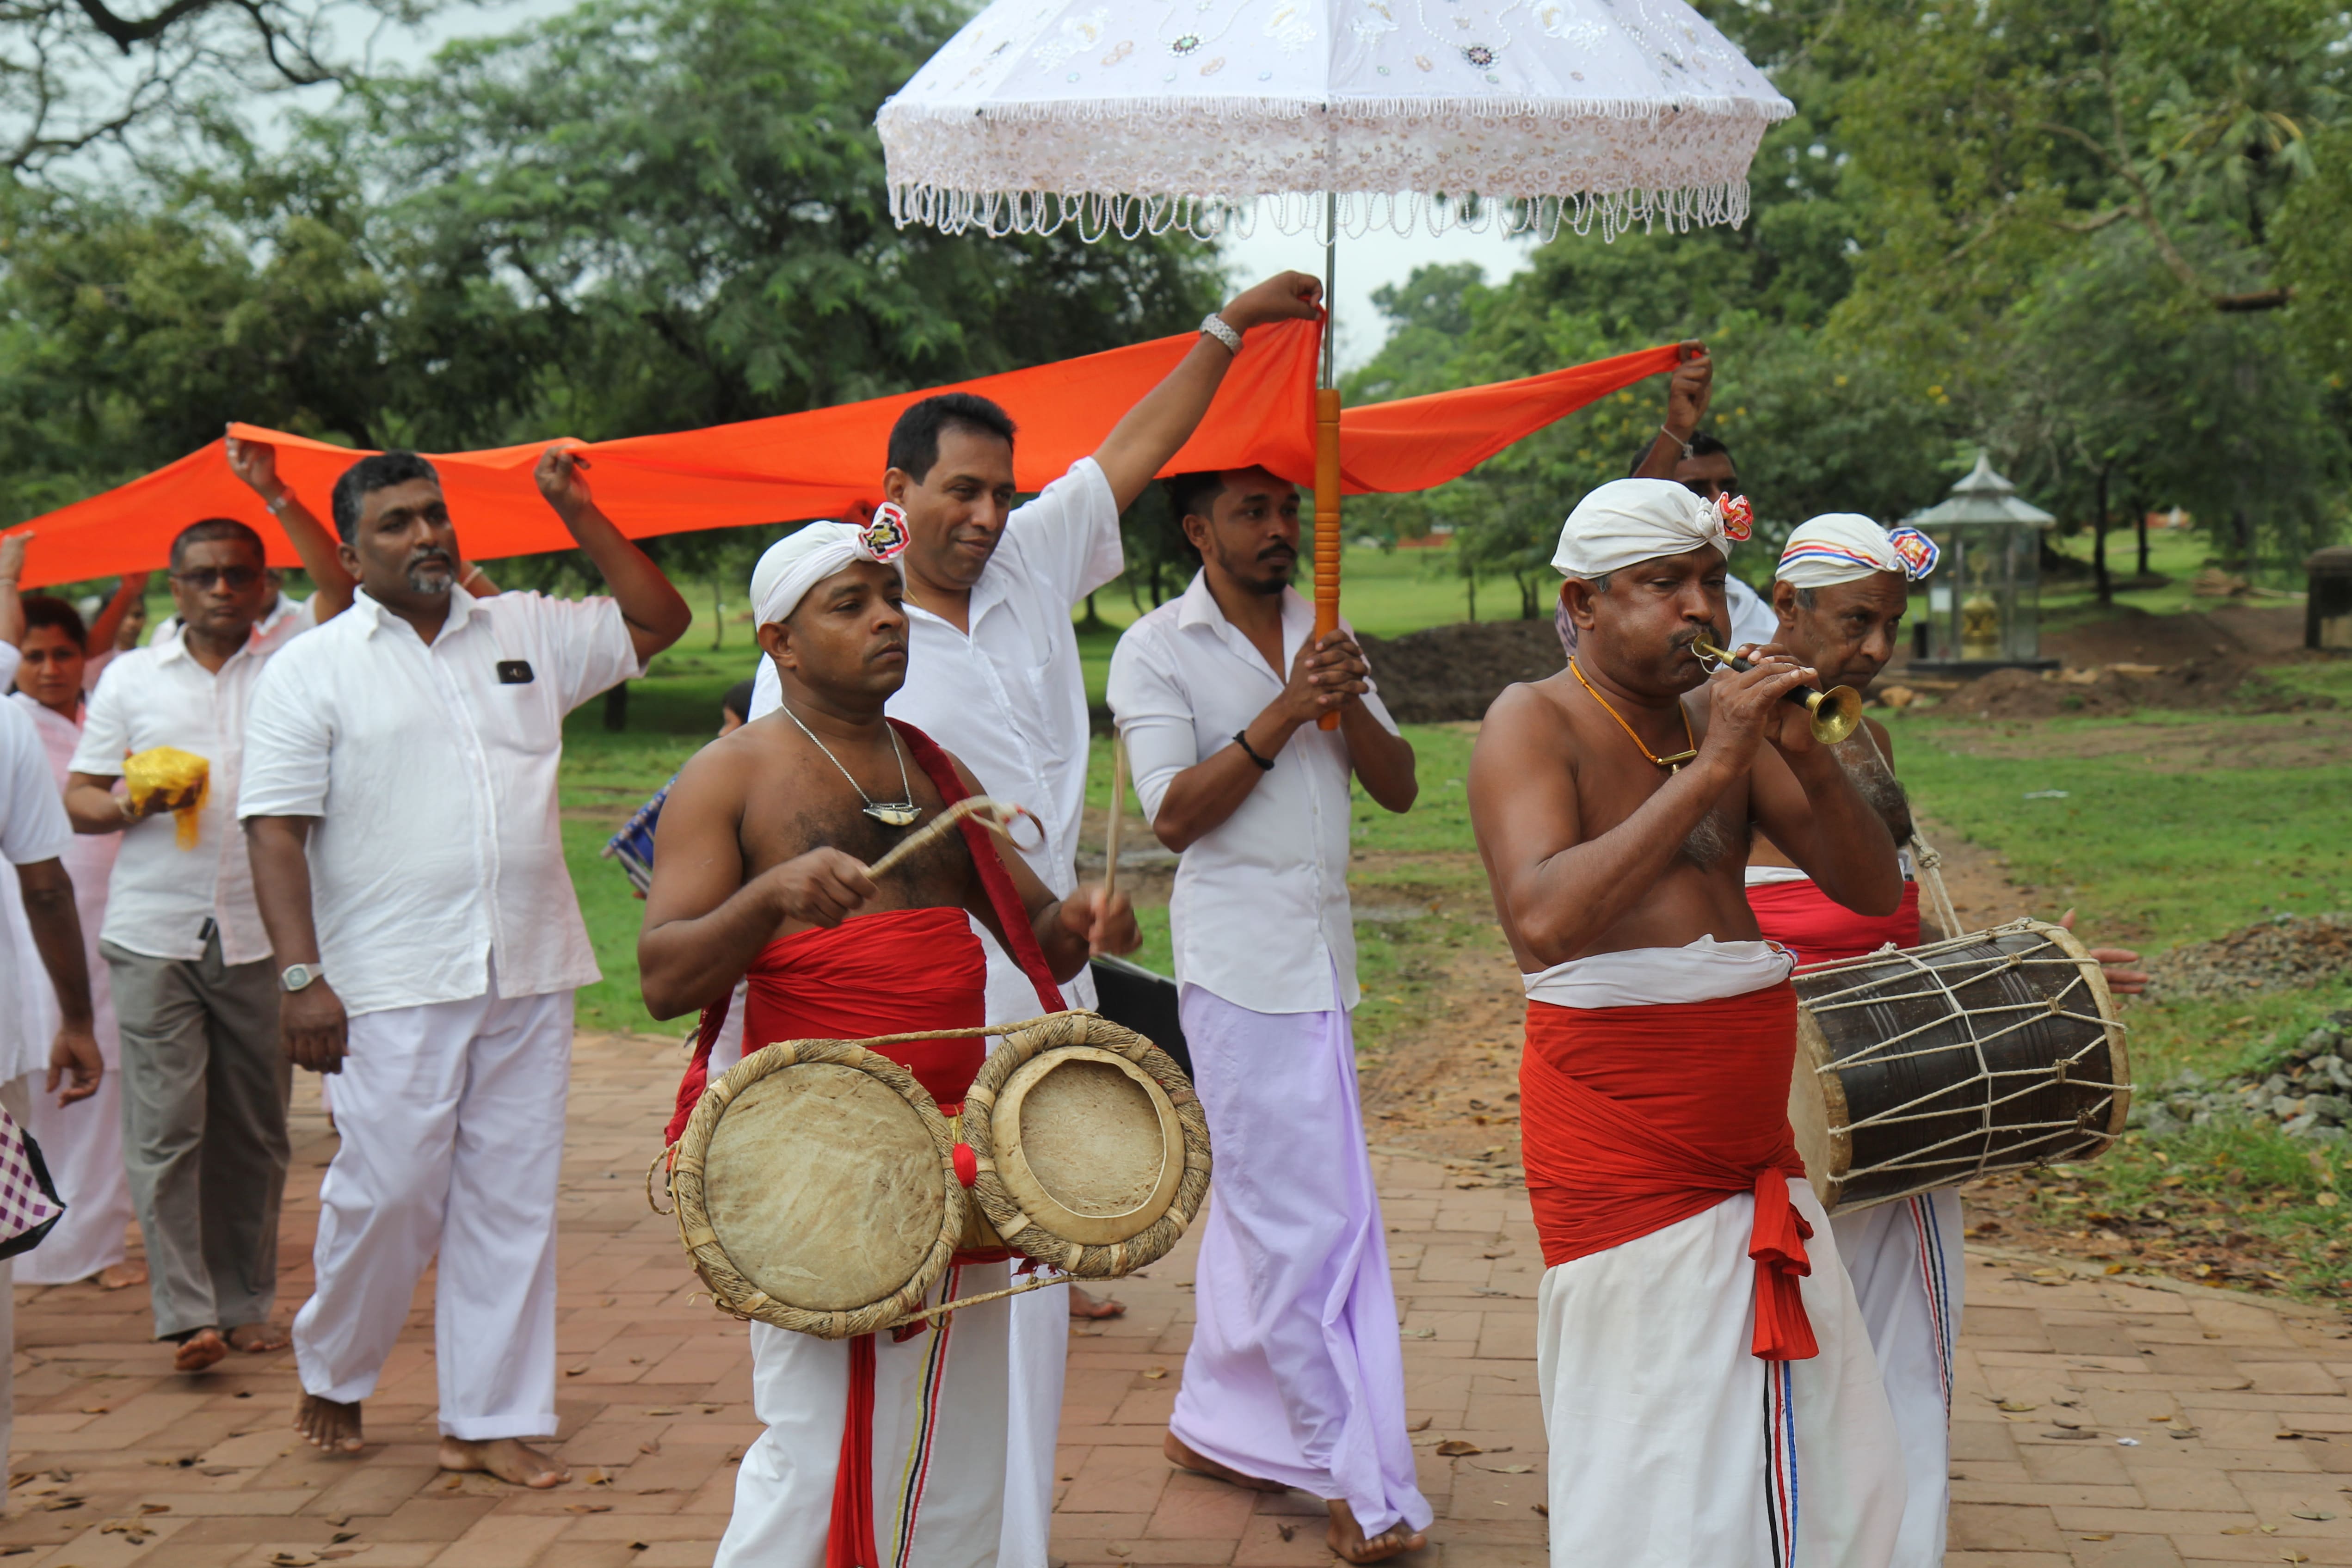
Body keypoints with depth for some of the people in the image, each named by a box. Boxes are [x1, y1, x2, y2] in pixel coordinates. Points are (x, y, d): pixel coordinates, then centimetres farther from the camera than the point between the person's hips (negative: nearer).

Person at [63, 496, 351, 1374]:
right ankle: (187, 1316, -8)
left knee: (254, 1129, 6)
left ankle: (247, 1304, 15)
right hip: (153, 936, 0)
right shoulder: (130, 677, 11)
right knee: (165, 1127, -7)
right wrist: (126, 808, -10)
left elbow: (339, 584, -7)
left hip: (261, 935, 0)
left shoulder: (292, 657, 8)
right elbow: (78, 797, 11)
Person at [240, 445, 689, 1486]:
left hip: (530, 976, 4)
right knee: (389, 1193, -3)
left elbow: (658, 622, 20)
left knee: (512, 1200, 5)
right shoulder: (312, 669, 2)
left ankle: (490, 1420, 14)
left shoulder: (525, 634, 13)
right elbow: (276, 831, -4)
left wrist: (577, 513, 10)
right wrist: (302, 974, -13)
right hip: (393, 985, -4)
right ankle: (331, 1375, 23)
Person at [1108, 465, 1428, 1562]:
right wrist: (1284, 712, -20)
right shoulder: (1156, 649, -5)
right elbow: (1173, 815, -14)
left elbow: (1399, 789, 7)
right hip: (1239, 961, -6)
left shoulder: (1323, 636, 12)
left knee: (1258, 1203, 14)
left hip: (1322, 956, 6)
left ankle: (1213, 1424, 27)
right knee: (1312, 1221, -7)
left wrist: (1348, 704, -11)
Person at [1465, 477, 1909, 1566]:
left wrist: (1807, 758, -8)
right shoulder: (1535, 724, -7)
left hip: (1754, 1139, 7)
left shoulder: (1724, 720, 12)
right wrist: (1707, 773, -23)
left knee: (1829, 1472, 10)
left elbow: (1872, 889, 9)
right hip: (1618, 1141, -7)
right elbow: (1543, 918, -25)